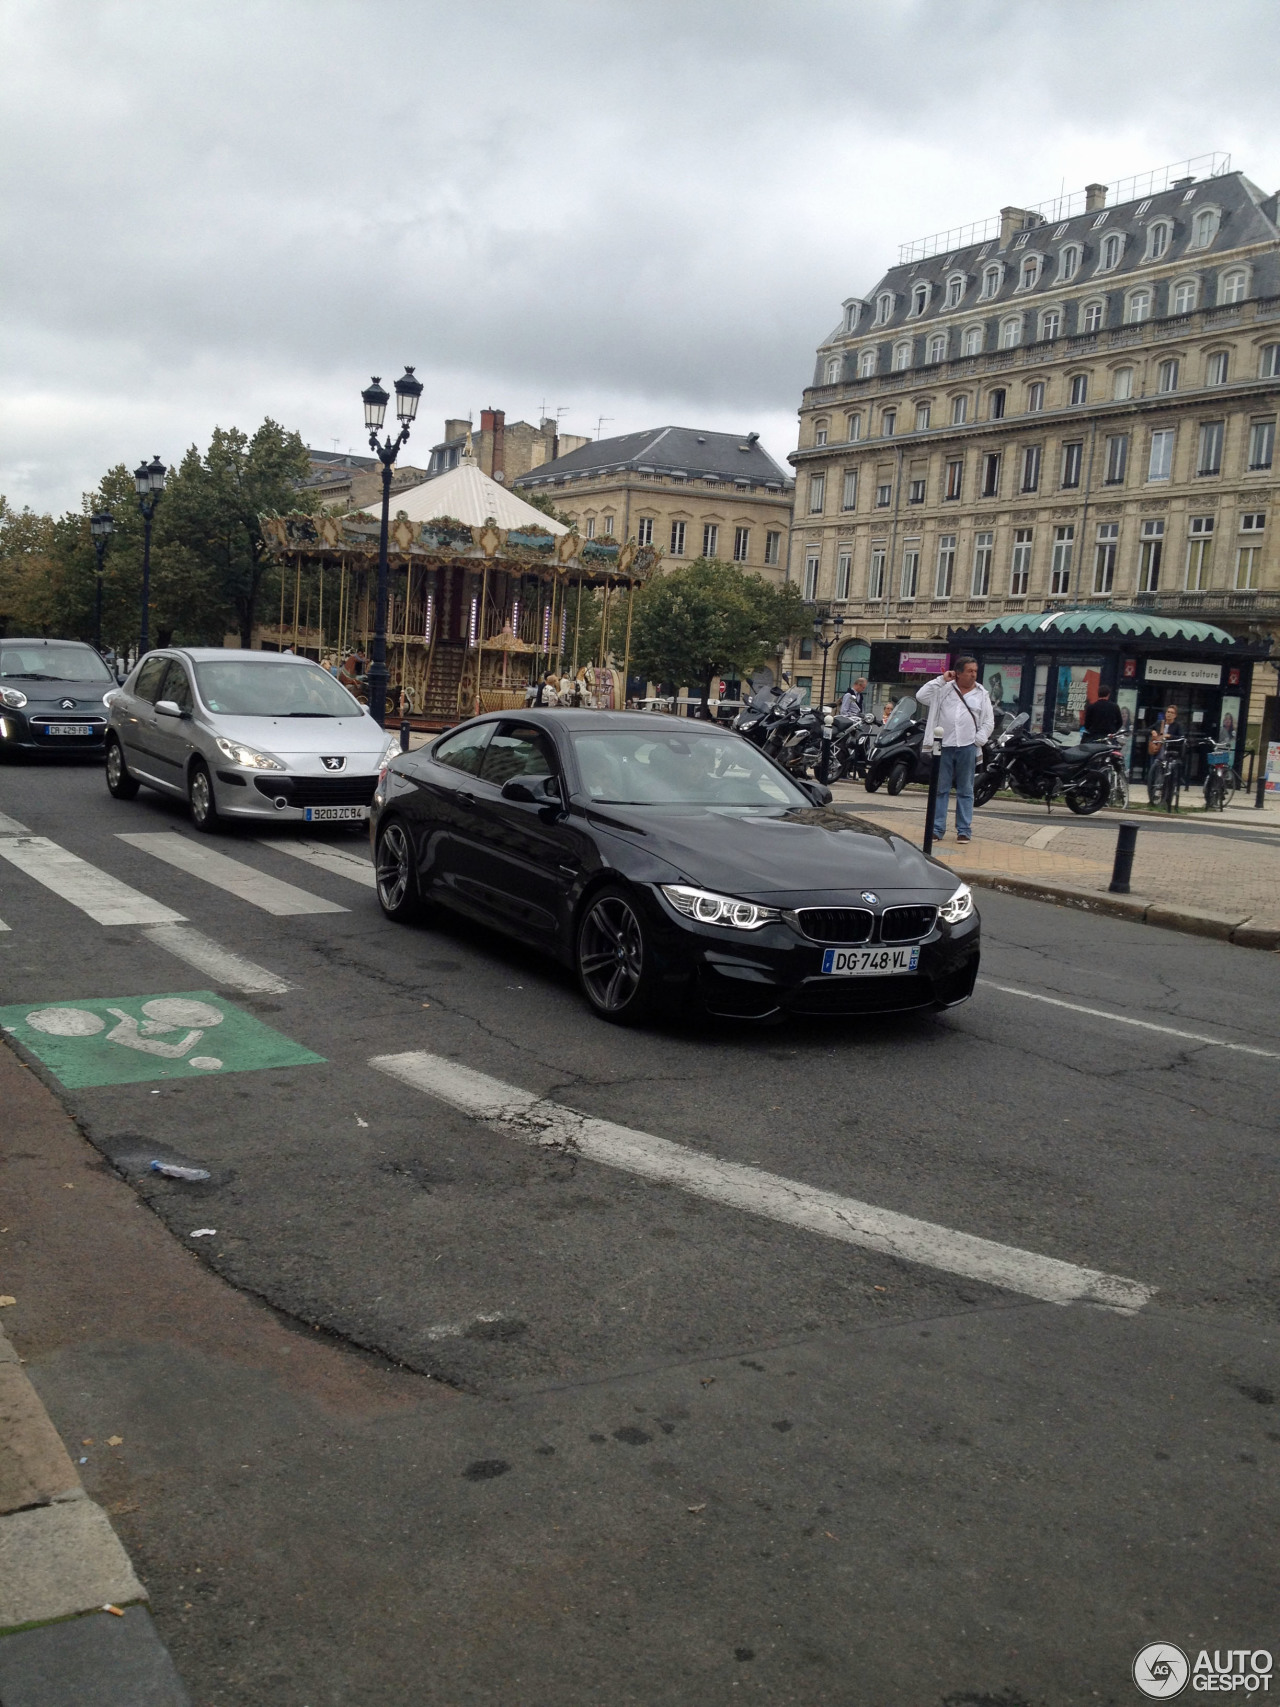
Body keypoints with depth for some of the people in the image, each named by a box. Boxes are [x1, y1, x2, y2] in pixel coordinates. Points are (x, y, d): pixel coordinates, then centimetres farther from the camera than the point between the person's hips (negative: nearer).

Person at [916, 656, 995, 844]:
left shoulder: (982, 694, 7)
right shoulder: (944, 689, 6)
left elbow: (988, 722, 7)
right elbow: (921, 696, -4)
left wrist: (978, 741, -4)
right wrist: (940, 679, -5)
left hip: (967, 747, 0)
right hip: (944, 746, 0)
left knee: (965, 791, 5)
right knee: (941, 789, 3)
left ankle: (964, 830, 9)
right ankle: (937, 830, 6)